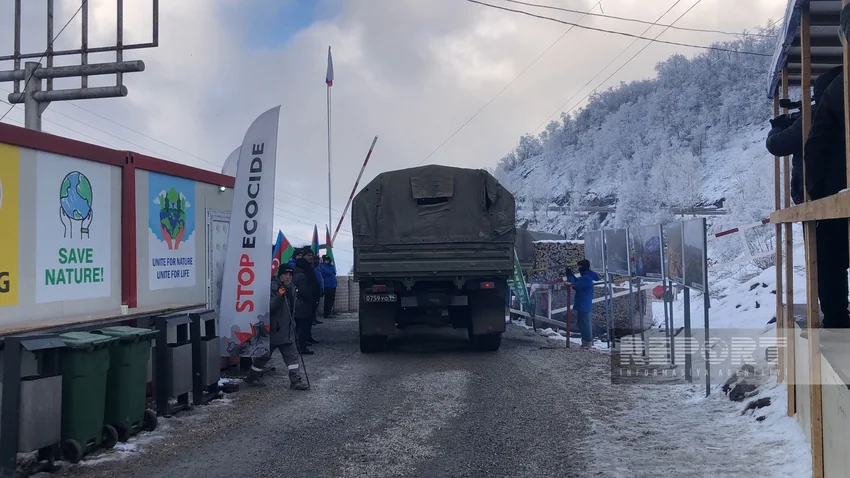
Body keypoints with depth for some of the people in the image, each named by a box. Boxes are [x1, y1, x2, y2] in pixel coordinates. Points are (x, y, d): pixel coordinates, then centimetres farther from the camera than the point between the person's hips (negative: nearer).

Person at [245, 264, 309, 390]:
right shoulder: (273, 288, -16)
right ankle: (252, 377, 25)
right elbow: (270, 308, -25)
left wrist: (291, 325, 23)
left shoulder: (291, 289, 9)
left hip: (286, 330, 7)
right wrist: (279, 295, -37)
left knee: (292, 354, 1)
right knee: (264, 354, 7)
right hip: (272, 329, -7)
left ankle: (295, 381, 3)